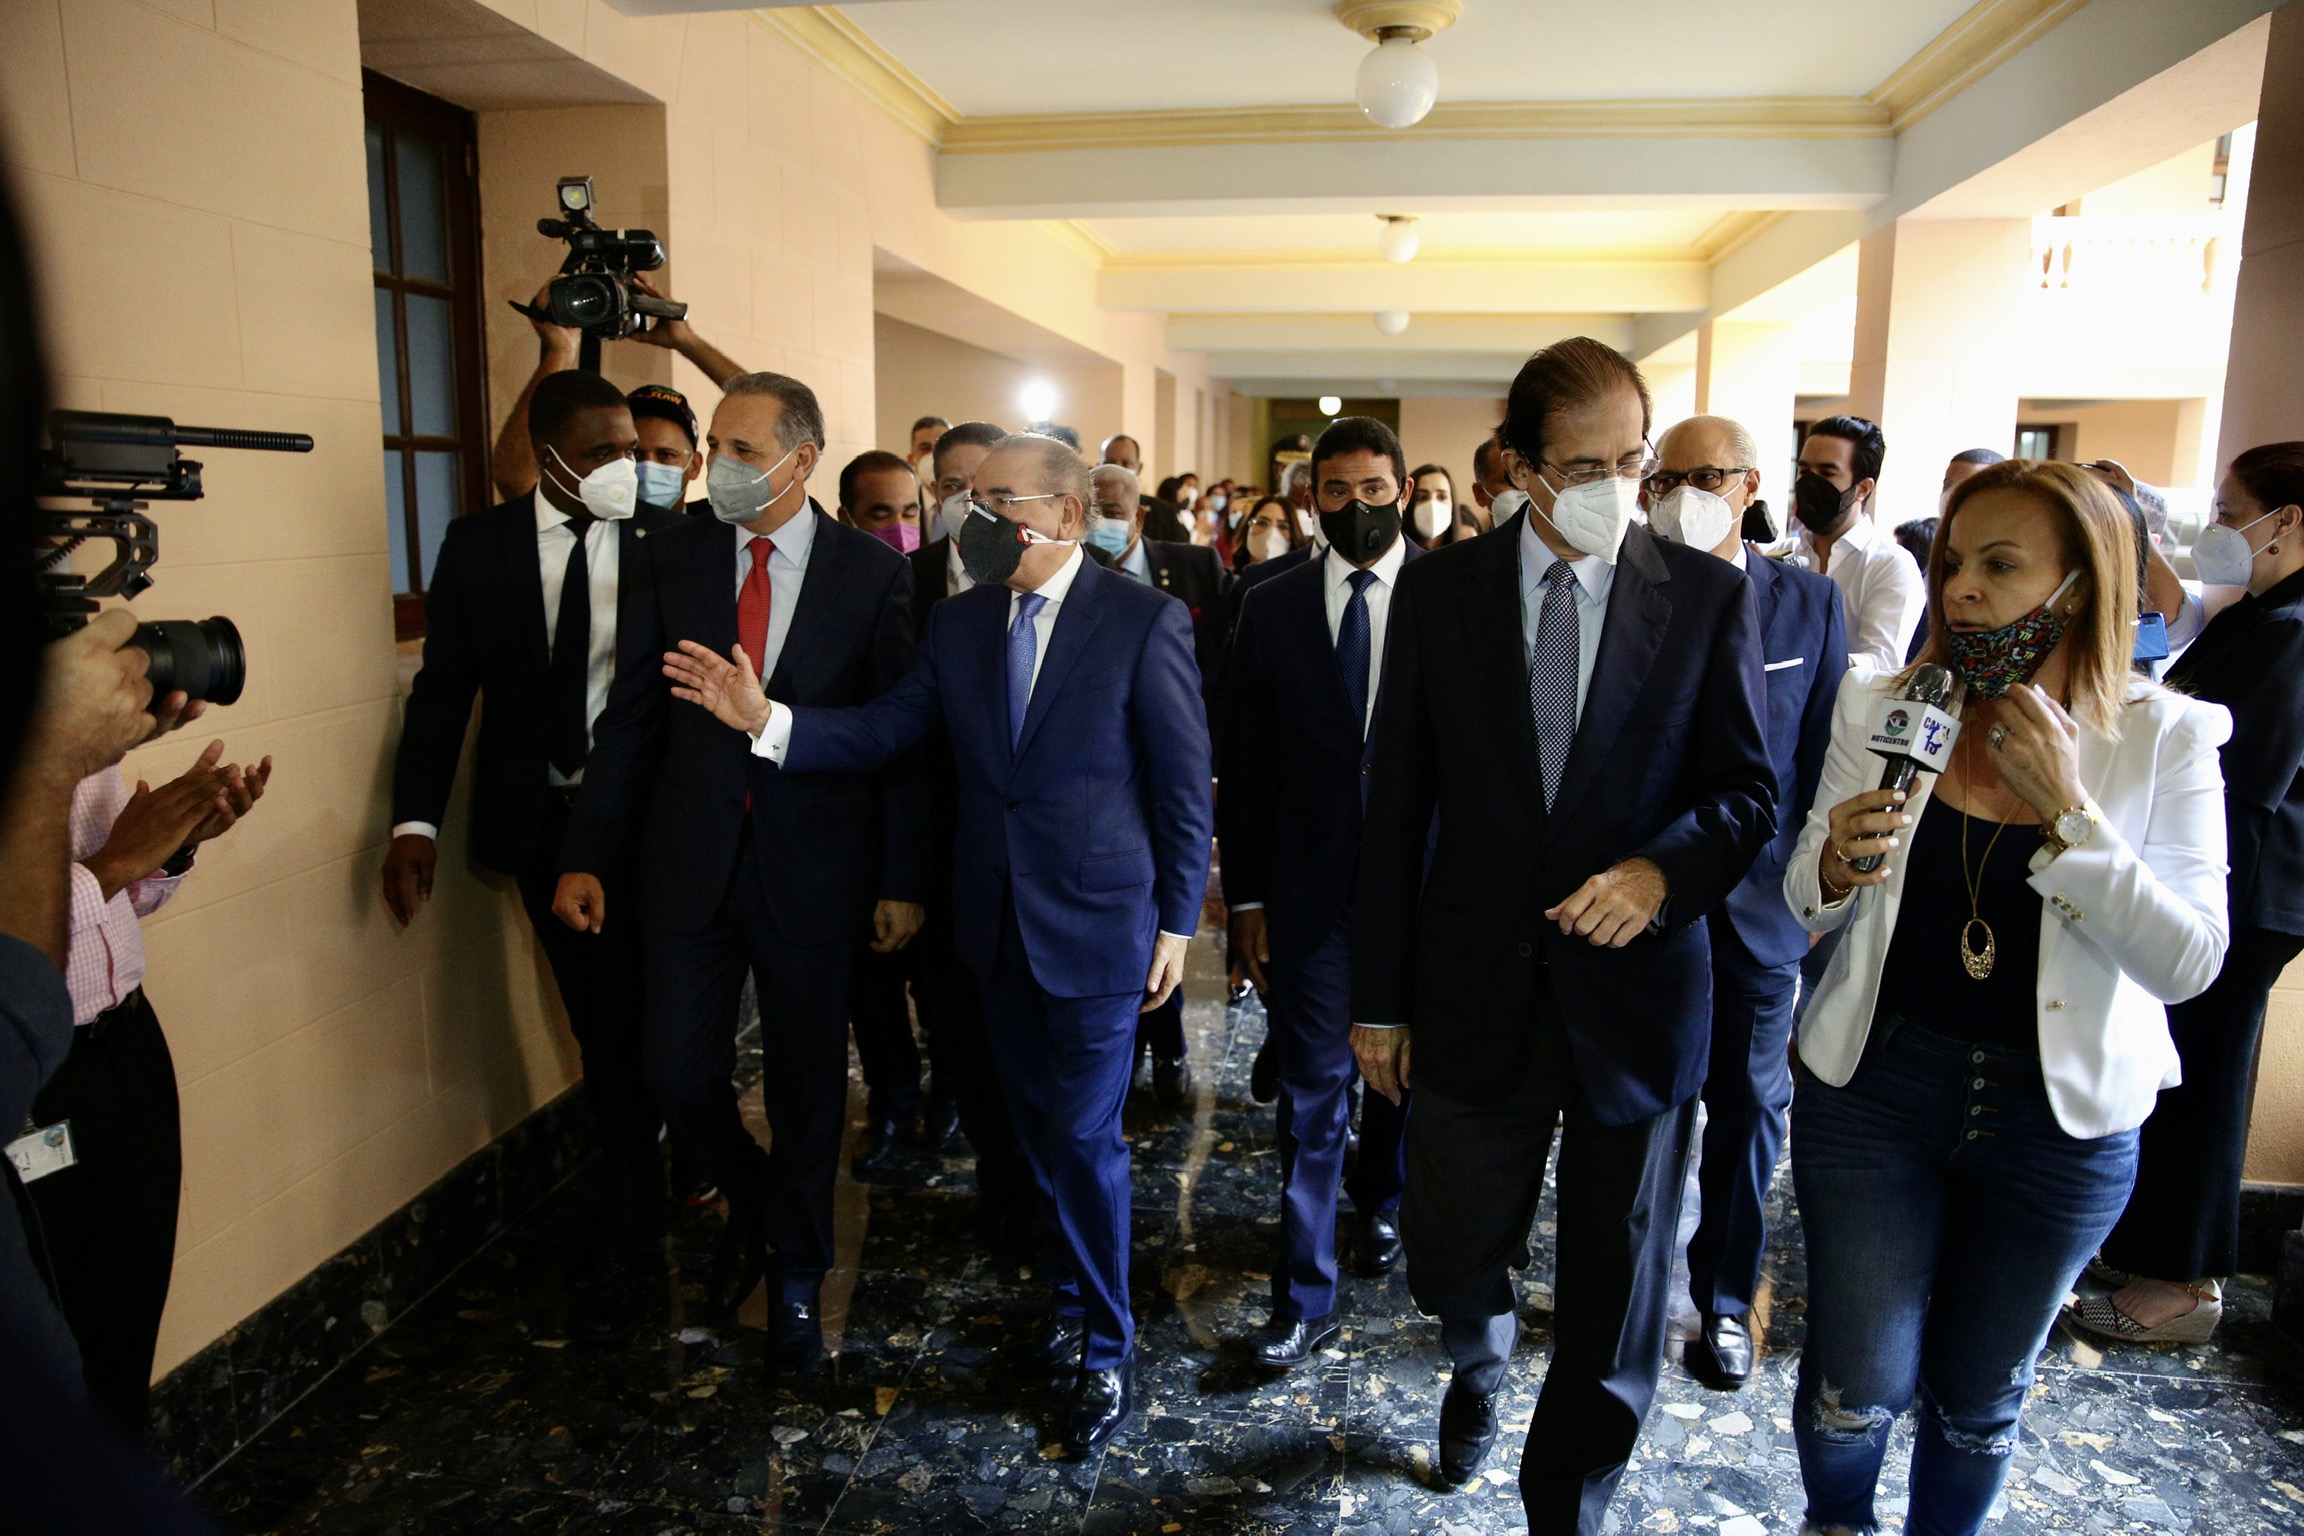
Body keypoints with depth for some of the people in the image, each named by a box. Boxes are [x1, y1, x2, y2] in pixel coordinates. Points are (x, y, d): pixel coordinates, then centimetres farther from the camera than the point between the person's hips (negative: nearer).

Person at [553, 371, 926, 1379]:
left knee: (807, 1088, 10)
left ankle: (797, 1280, 33)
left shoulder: (874, 572, -6)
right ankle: (755, 1203, 39)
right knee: (679, 1076, 6)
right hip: (689, 858, 2)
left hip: (815, 867, -2)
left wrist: (904, 880, -6)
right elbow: (630, 718, 4)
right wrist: (588, 856, 0)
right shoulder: (671, 558, 1)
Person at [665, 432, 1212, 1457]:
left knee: (1085, 1138, 1)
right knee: (1037, 1127, 17)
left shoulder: (1143, 622, -12)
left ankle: (1107, 1353, 21)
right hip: (998, 921, 5)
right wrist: (768, 720, -16)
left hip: (1096, 923, -5)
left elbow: (1185, 782, -9)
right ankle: (1073, 1298, 38)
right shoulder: (959, 623, 4)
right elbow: (886, 730, -1)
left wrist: (1176, 920, -8)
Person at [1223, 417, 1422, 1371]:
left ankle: (1378, 1203, 47)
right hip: (1310, 888, 0)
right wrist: (1246, 897, 0)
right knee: (1312, 1093, 3)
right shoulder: (1273, 609, 2)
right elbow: (1244, 765, 3)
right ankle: (1305, 1301, 15)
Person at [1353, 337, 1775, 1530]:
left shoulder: (1709, 597, -3)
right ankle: (1479, 1370, 54)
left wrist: (1662, 865, -22)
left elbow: (1749, 791, 0)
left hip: (1635, 995, 0)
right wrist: (1379, 994, 2)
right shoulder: (1438, 590, -2)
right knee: (1450, 1263, 17)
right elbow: (1395, 808, 0)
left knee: (1615, 1301, 12)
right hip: (1476, 990, 1)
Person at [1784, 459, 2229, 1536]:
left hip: (2058, 1118, 0)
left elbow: (2188, 963, -15)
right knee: (1857, 1385, 7)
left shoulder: (2165, 739, -9)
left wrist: (2066, 809, -24)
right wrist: (1836, 864, -21)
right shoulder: (1883, 708, -5)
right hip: (1873, 1084, 1)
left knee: (1981, 1391, 18)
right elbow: (1807, 908, 1)